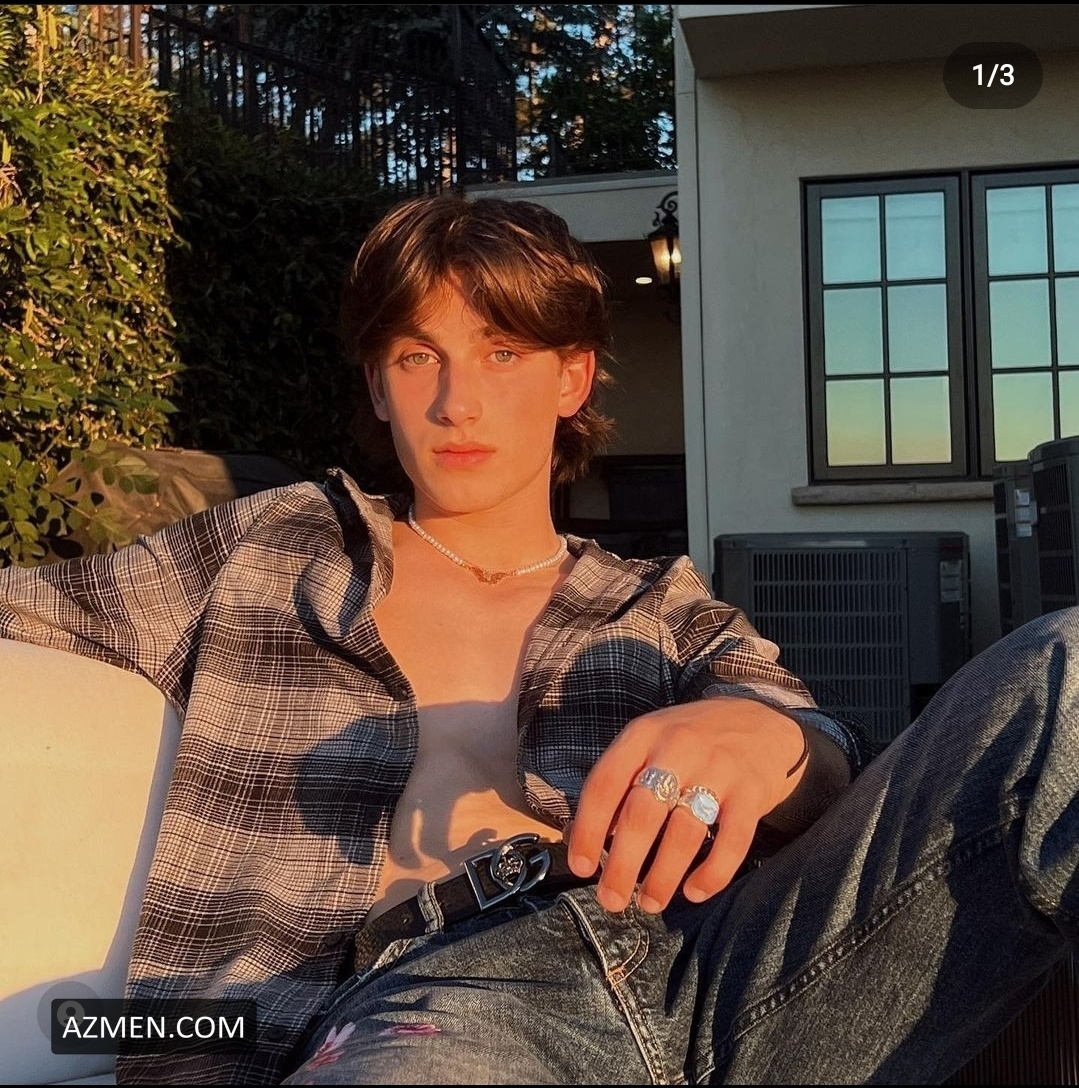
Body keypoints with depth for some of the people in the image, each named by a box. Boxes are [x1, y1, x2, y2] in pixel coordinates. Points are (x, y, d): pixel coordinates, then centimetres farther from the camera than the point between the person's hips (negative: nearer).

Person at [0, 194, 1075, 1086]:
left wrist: (763, 732, -15)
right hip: (423, 995, -3)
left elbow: (841, 785, 8)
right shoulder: (269, 548, 24)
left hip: (700, 958, 4)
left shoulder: (665, 611, 23)